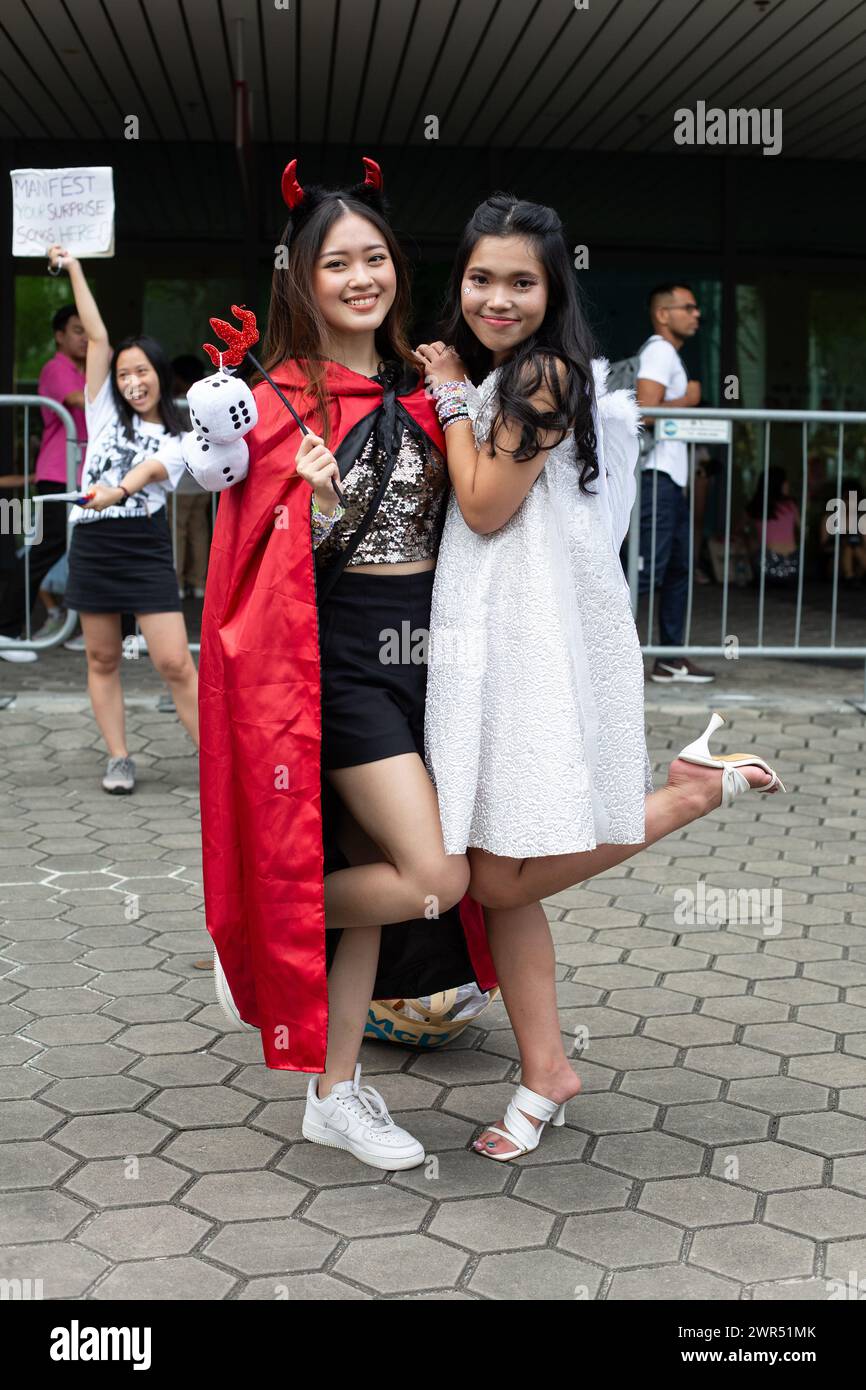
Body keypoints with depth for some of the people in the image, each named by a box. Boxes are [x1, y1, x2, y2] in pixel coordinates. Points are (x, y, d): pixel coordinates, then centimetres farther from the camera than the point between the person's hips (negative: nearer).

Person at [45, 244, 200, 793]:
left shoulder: (175, 440, 5)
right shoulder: (105, 412, 10)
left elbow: (149, 471, -17)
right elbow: (98, 337, 7)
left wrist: (119, 490, -38)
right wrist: (74, 271, 6)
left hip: (146, 551, -3)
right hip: (93, 547, 3)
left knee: (175, 662, -7)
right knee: (103, 660, 7)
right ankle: (119, 760, 16)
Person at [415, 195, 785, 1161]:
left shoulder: (543, 375, -11)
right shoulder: (491, 382, 17)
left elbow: (485, 508, -13)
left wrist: (453, 401, -3)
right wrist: (453, 397, 7)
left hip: (541, 637, -9)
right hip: (486, 638, 9)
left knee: (498, 878, -8)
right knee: (495, 879, 8)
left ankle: (692, 788, 4)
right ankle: (544, 1071, 18)